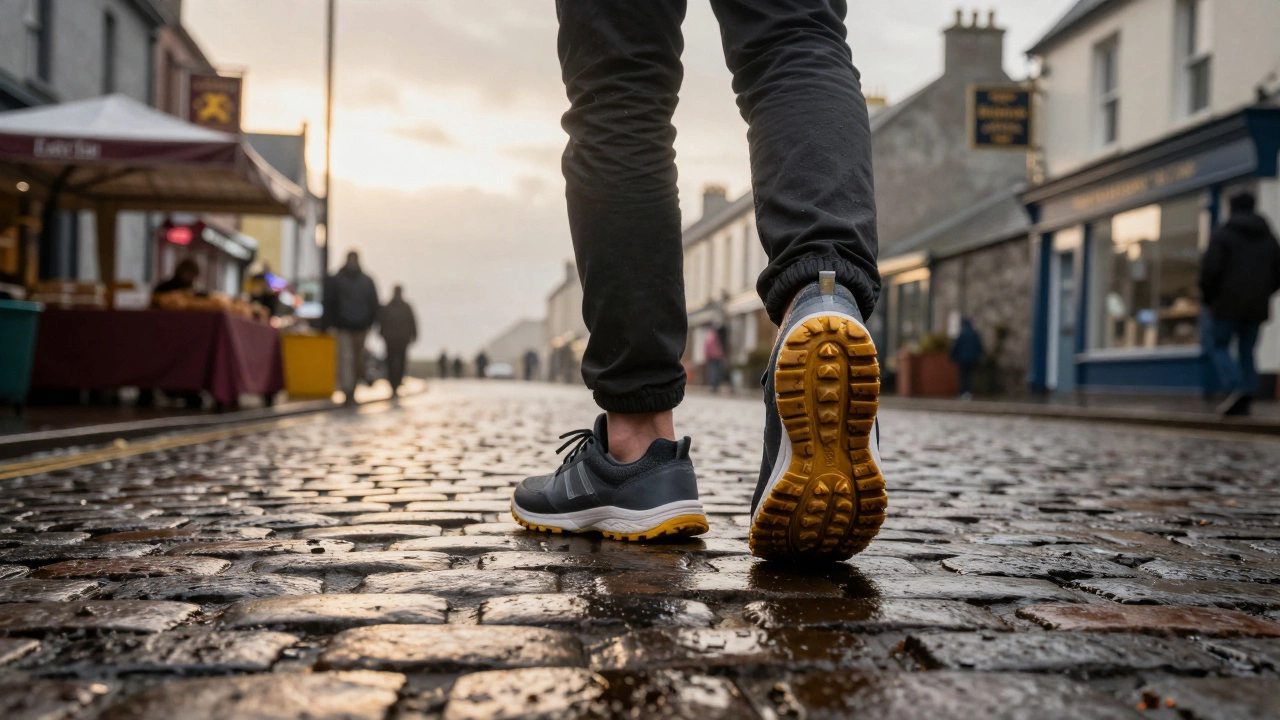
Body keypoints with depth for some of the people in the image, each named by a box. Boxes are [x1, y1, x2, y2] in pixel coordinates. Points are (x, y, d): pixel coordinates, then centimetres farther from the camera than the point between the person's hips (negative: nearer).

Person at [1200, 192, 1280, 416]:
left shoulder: (1222, 235, -4)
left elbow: (1210, 269, -12)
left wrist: (1208, 297, 1)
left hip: (1229, 305, -5)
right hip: (1257, 307, 5)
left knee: (1220, 347, 3)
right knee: (1247, 352, 9)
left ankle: (1235, 388, -19)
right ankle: (1244, 402, 3)